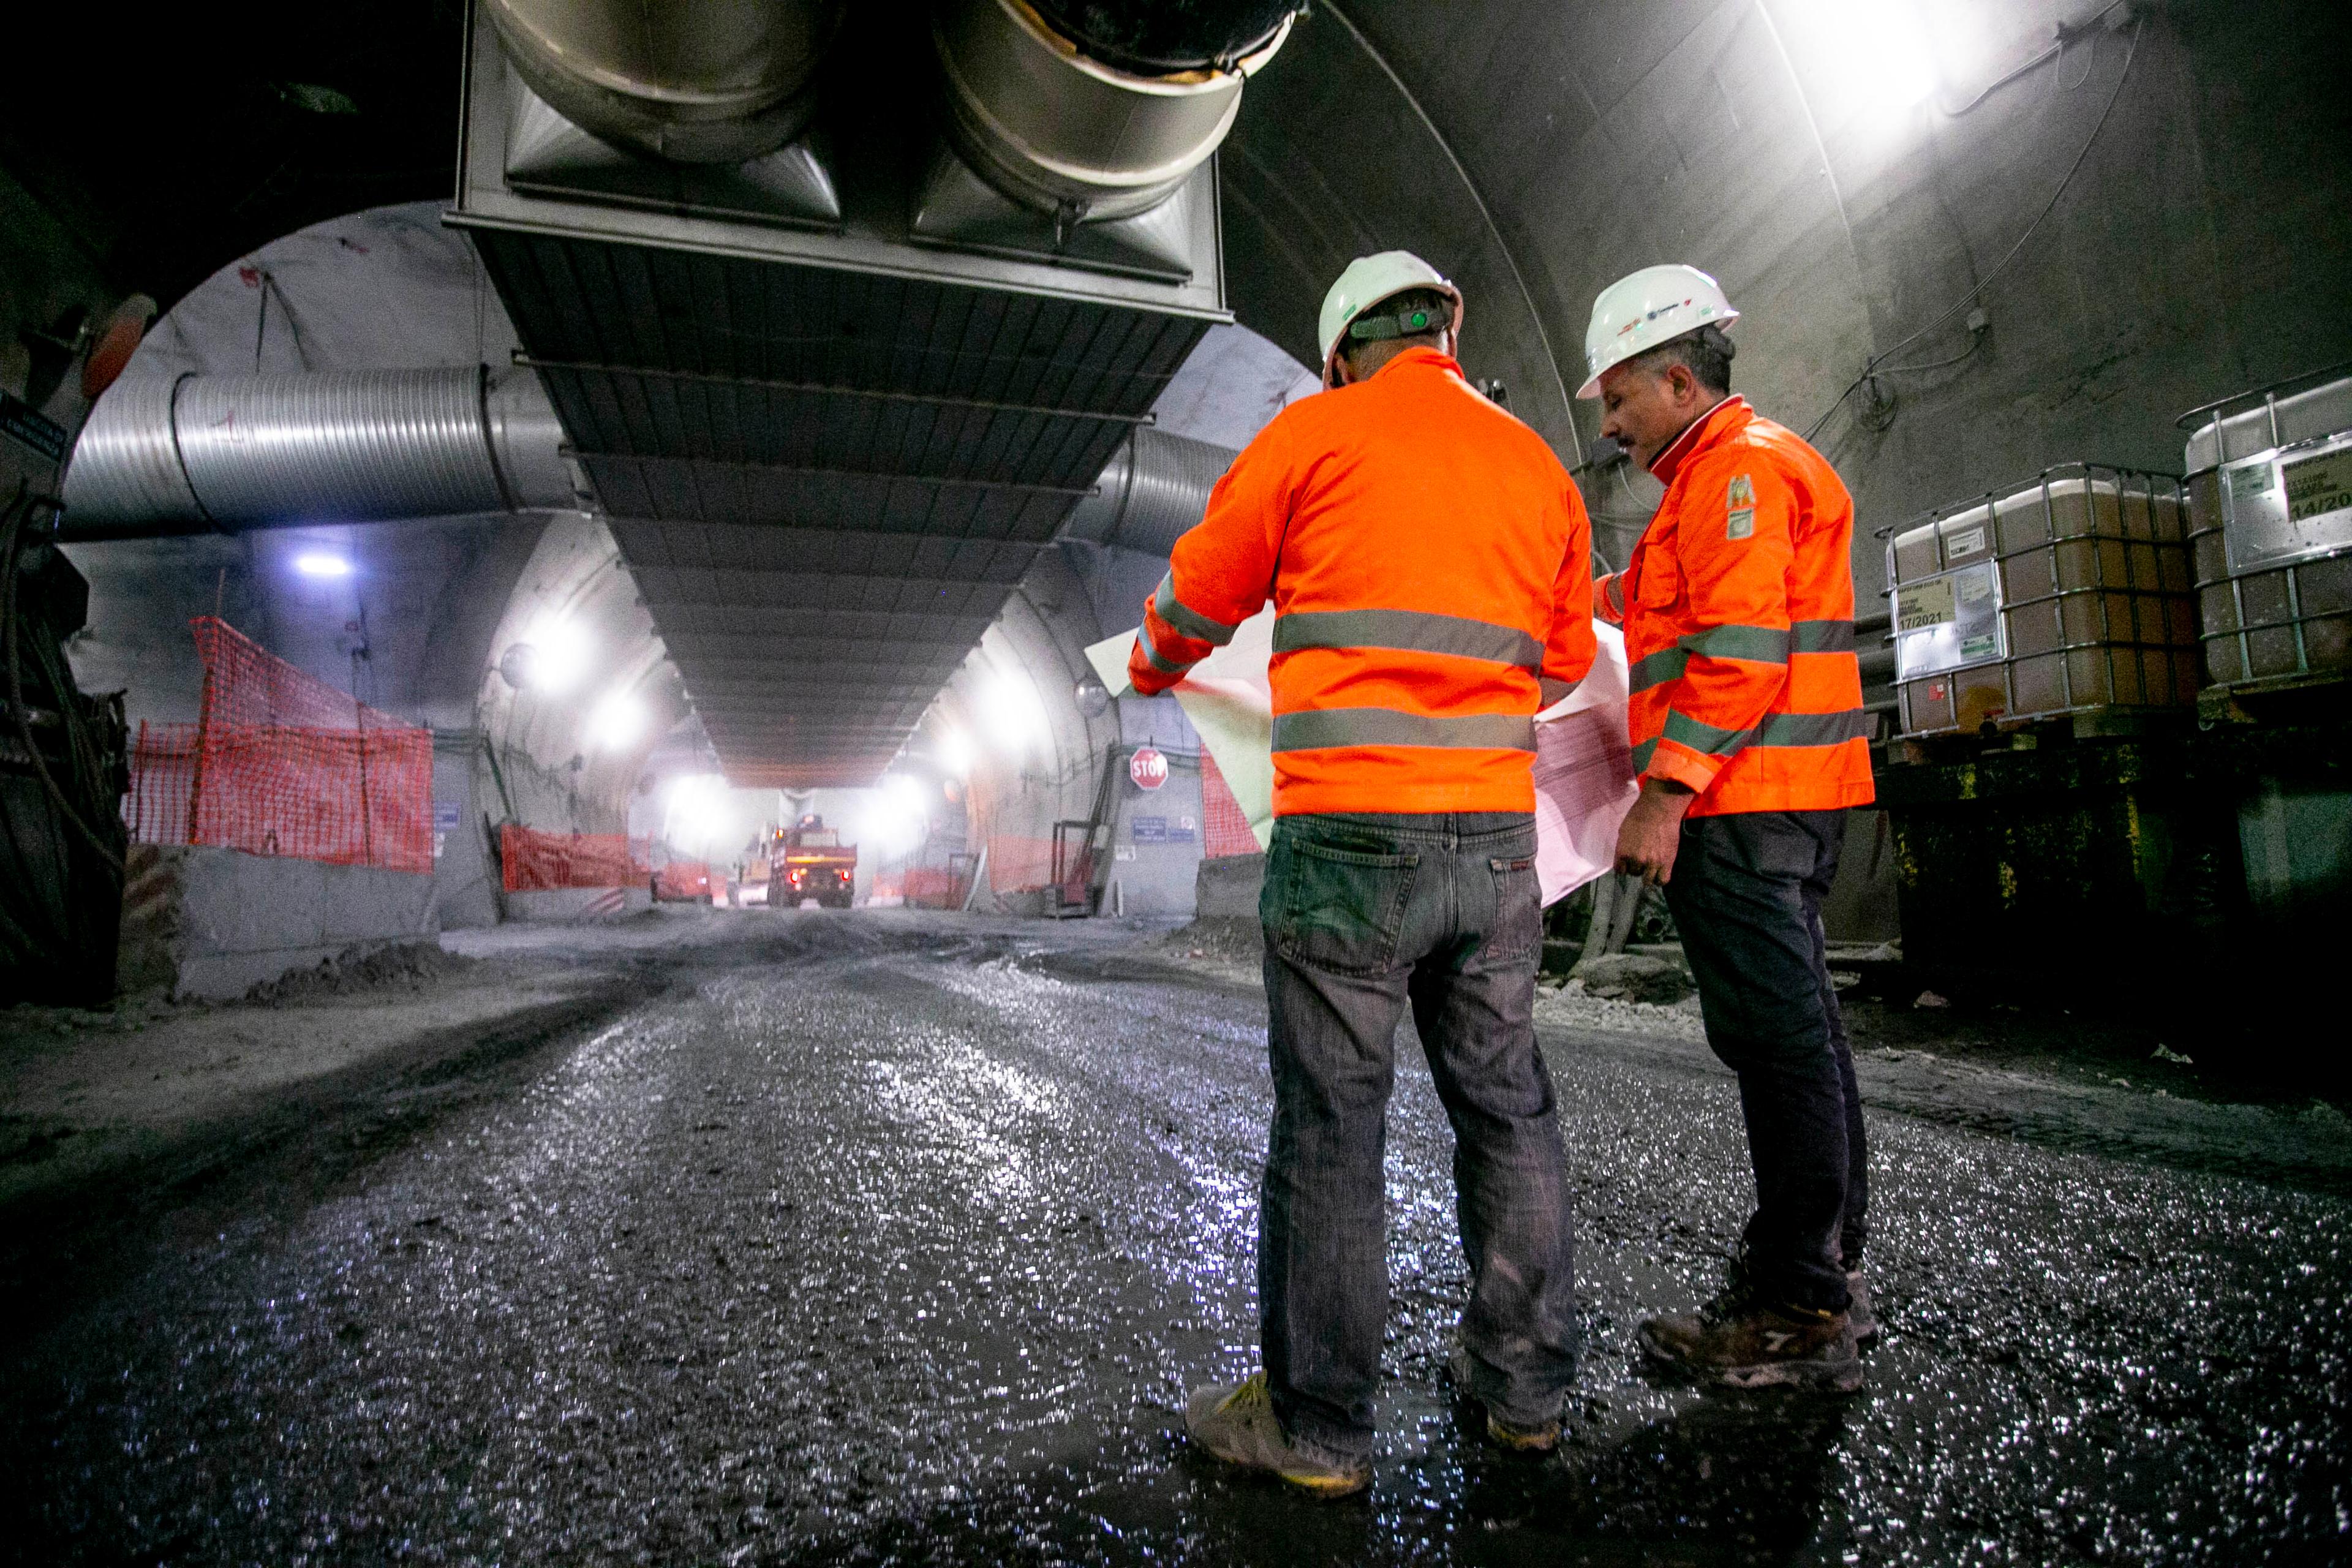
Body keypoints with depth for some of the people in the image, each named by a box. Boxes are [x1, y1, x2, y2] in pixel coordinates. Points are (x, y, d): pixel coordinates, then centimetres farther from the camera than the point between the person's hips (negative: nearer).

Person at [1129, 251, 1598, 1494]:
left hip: (1349, 831, -5)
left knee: (1331, 1117, 2)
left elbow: (1201, 597, 8)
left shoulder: (1315, 432, 1)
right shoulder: (1539, 467, 16)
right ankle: (1524, 1381, 29)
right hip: (1498, 832, 6)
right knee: (1504, 1102, 15)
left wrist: (1153, 667, 29)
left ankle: (1316, 1424, 13)